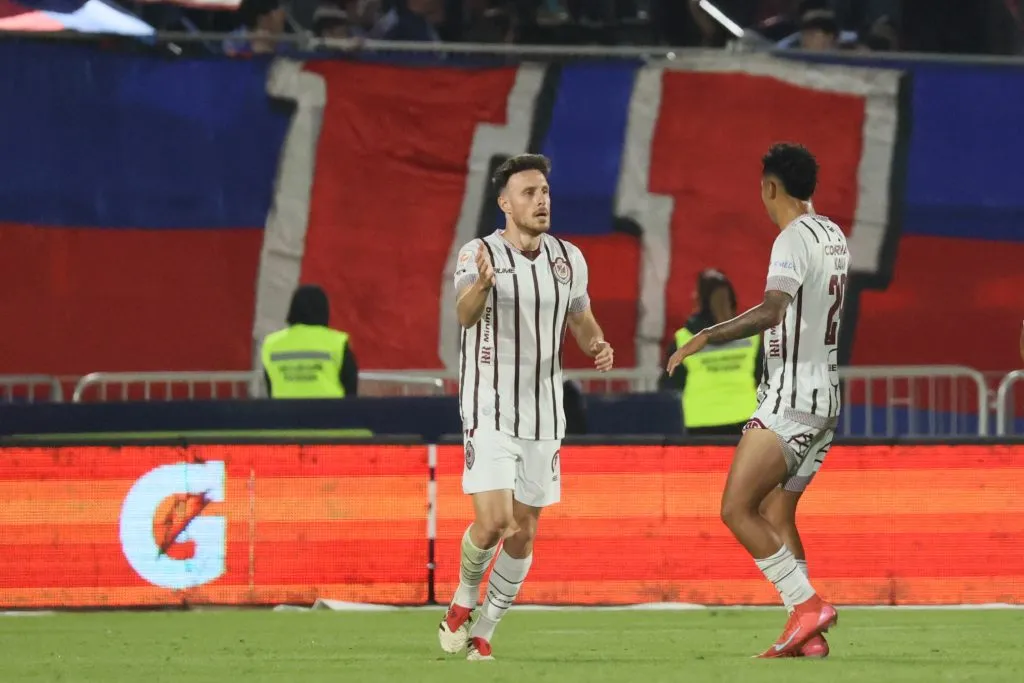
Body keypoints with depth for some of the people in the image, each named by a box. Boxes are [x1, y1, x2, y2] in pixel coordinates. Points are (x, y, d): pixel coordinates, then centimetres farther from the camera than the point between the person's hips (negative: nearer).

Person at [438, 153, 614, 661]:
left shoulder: (568, 258, 4)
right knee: (494, 522, -17)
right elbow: (466, 314, -30)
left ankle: (482, 633, 23)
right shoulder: (479, 254, -12)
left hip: (543, 415, 5)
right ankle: (464, 597, 13)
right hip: (489, 413, -5)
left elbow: (581, 319, 19)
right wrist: (482, 284, -53)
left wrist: (599, 346, -4)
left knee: (524, 534, 7)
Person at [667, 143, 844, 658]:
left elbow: (772, 309, -30)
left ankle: (807, 605, -16)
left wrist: (707, 336, -33)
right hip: (826, 397, 9)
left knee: (737, 509, -9)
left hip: (791, 398, -9)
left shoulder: (794, 238, -14)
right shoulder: (834, 237, 13)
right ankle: (809, 638, 6)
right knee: (776, 516, 13)